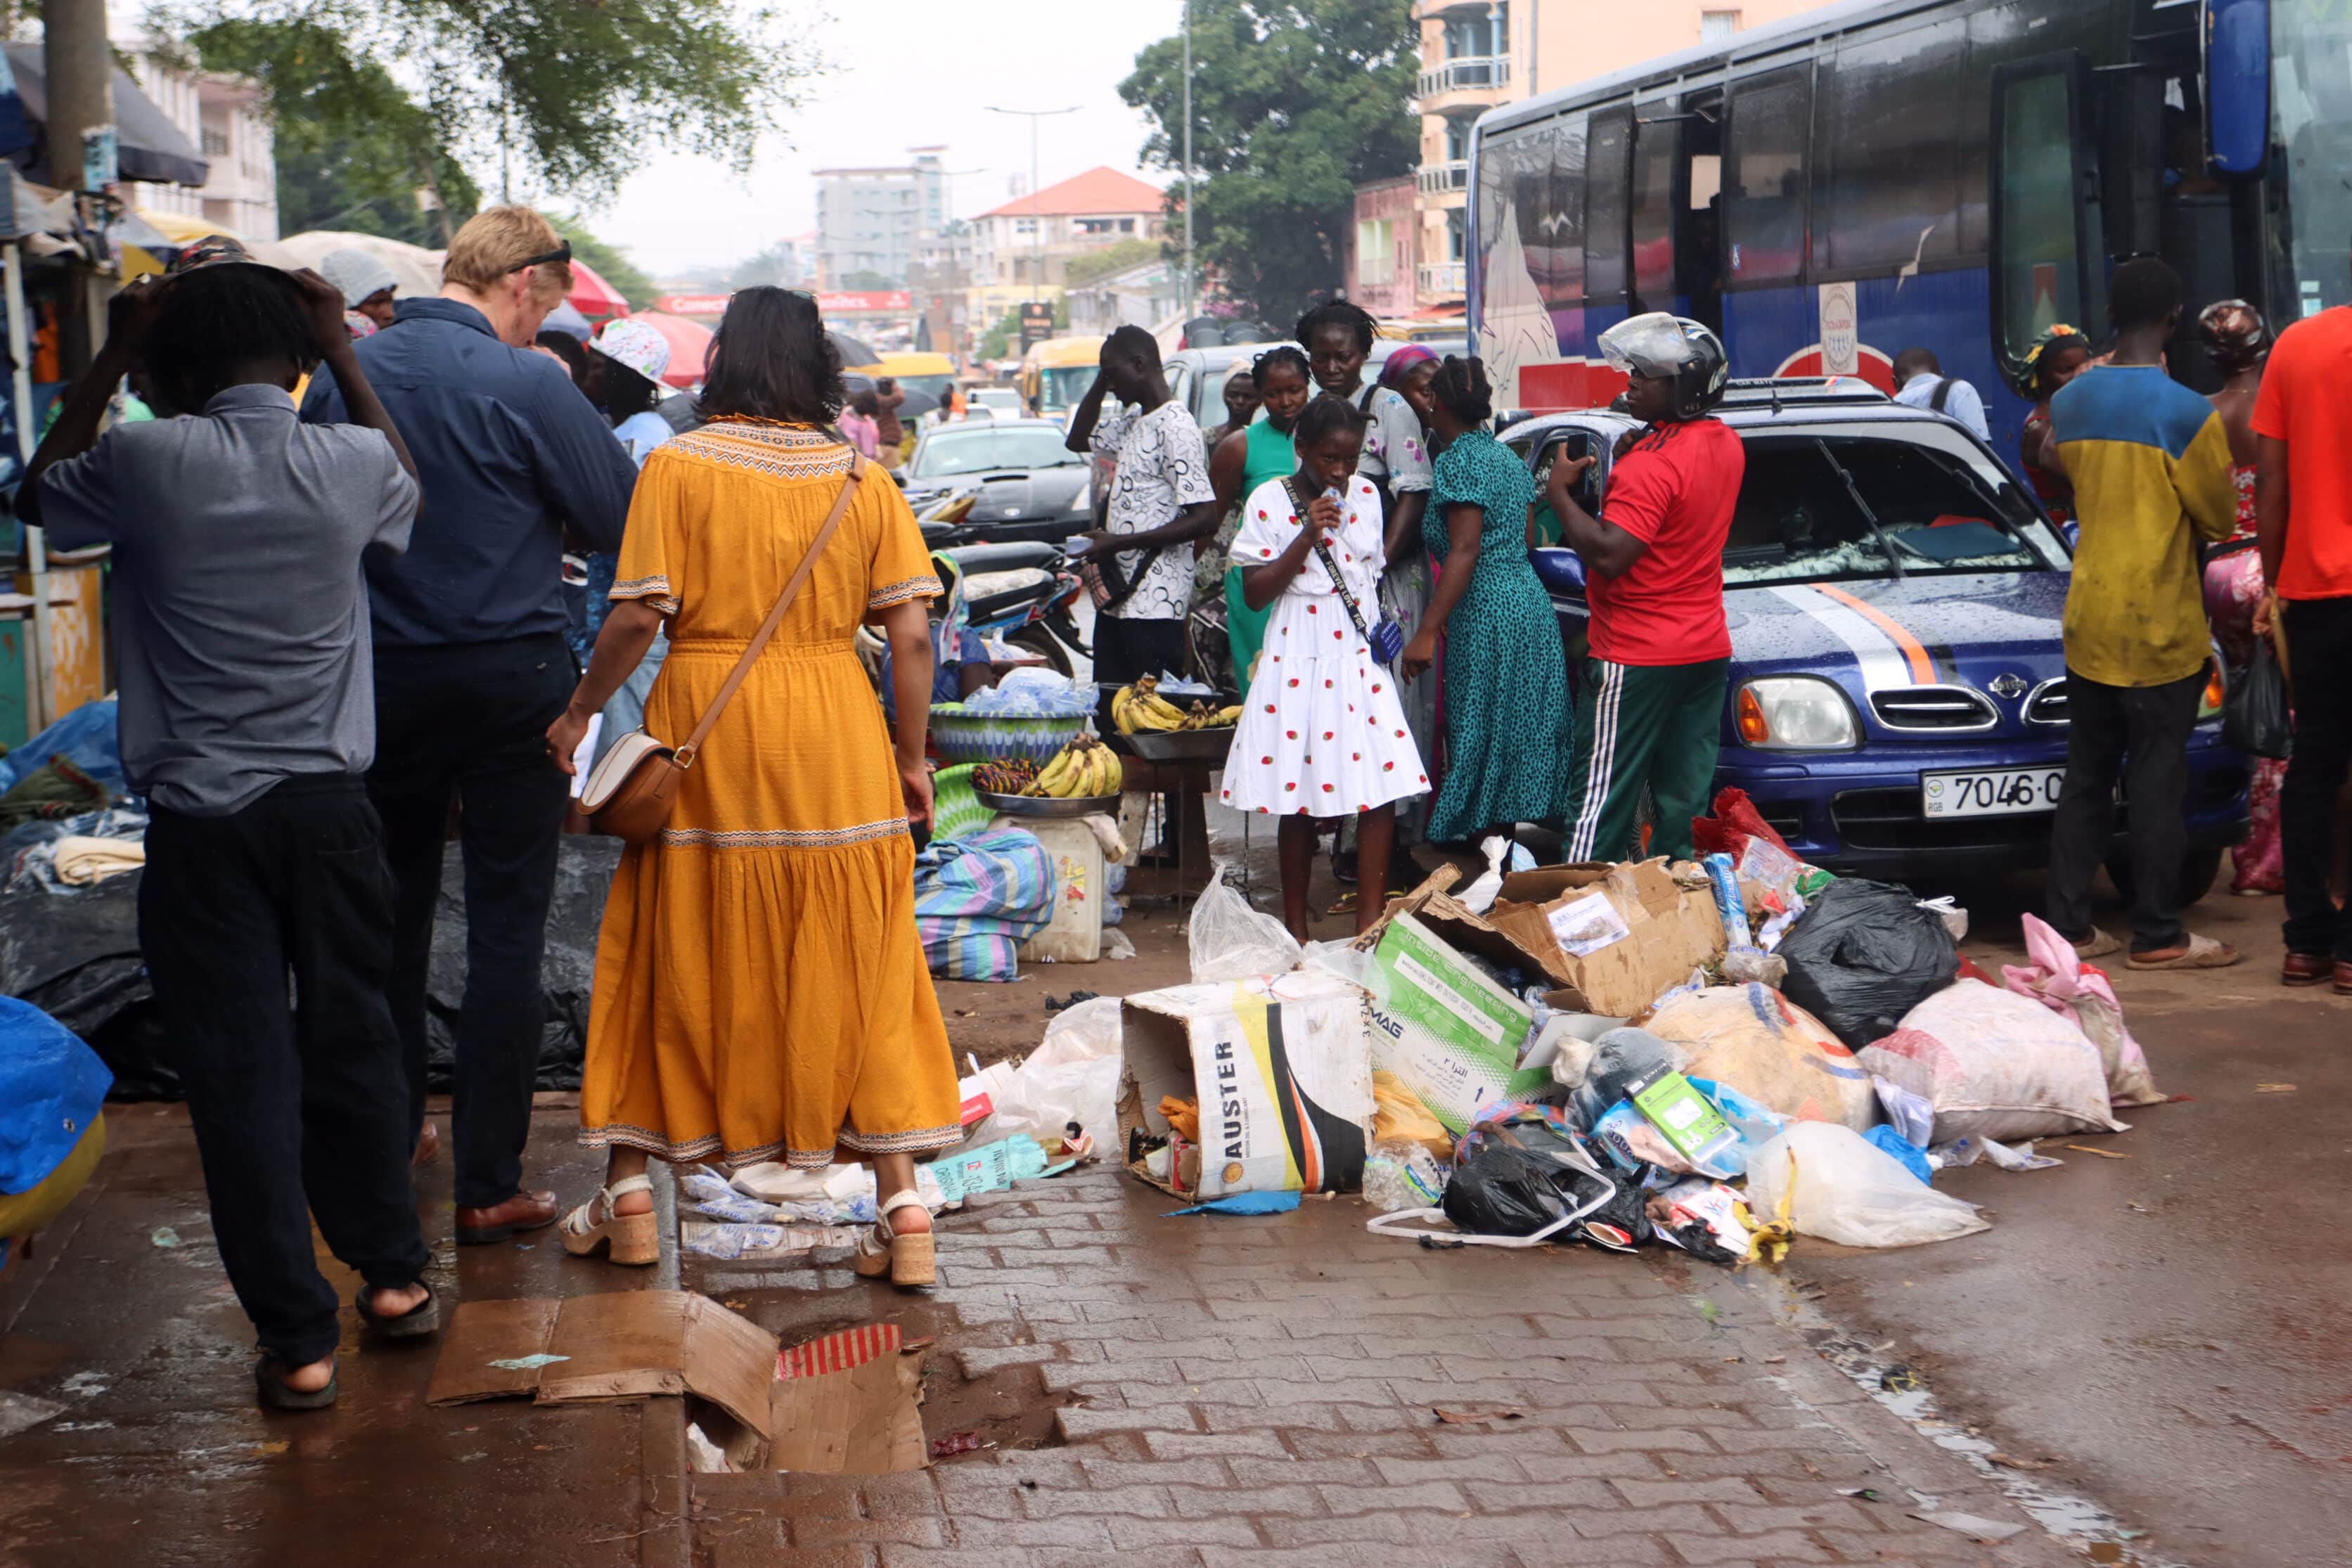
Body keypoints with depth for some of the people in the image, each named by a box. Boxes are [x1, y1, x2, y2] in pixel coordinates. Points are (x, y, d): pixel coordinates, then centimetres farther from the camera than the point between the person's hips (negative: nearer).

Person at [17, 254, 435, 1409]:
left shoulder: (147, 463, -9)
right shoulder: (350, 462, -2)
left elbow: (39, 495, 13)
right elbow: (406, 493, 24)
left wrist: (111, 359, 15)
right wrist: (345, 354, 24)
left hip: (201, 823, -2)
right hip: (329, 805, 3)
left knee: (240, 1071, 3)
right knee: (350, 1039, 18)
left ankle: (297, 1339, 6)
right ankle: (393, 1273, 32)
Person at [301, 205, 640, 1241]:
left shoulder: (343, 372, -1)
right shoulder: (527, 385, -15)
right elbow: (625, 517, -8)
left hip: (379, 679, 5)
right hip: (507, 679, -4)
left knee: (392, 911, 19)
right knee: (505, 929, 1)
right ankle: (488, 1186, 3)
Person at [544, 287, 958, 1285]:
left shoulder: (679, 467, -4)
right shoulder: (864, 480, 3)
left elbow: (638, 612, -10)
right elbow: (911, 634, -2)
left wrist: (578, 714, 4)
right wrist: (913, 758, 7)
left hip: (706, 727, -1)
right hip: (836, 738, 2)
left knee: (674, 960, 11)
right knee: (854, 969, 8)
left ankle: (627, 1197, 19)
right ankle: (901, 1202, 4)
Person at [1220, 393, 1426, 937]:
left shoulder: (1366, 495, 8)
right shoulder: (1270, 501, -6)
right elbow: (1255, 592, -8)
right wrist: (1308, 536, -16)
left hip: (1361, 657, 4)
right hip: (1299, 661, -4)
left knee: (1382, 788, -7)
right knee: (1299, 796, 0)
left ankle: (1371, 915, 1)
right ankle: (1295, 924, 11)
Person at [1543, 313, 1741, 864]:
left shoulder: (1651, 465, -20)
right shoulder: (1724, 444, 8)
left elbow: (1609, 554, -26)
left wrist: (1560, 492, -16)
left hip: (1637, 658, -8)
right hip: (1708, 650, 8)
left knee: (1601, 801, -4)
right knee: (1685, 804, 10)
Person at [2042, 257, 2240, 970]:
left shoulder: (2069, 401, 4)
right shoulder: (2186, 412, -15)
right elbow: (2219, 517, -5)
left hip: (2088, 621, 6)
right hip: (2159, 628, -6)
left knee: (2086, 776, 12)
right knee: (2158, 782, 0)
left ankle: (2069, 924, 14)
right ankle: (2157, 936, 4)